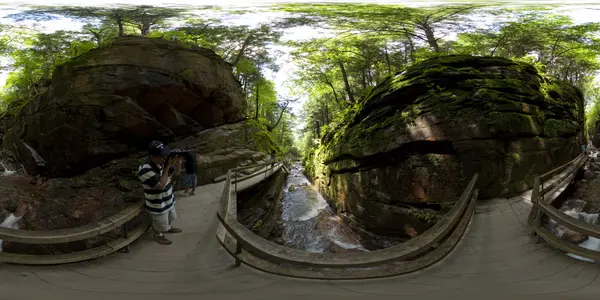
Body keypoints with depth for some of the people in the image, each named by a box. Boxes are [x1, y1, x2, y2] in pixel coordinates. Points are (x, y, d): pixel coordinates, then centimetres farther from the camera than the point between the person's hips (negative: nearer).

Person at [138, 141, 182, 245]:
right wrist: (167, 167, -35)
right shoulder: (145, 170, -35)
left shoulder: (161, 161, -10)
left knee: (170, 217, 32)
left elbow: (172, 174, 4)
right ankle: (158, 235, 47)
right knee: (160, 224, 19)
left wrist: (173, 165, -16)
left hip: (168, 199, 7)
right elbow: (161, 185, -35)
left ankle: (168, 228, 60)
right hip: (157, 204, -7)